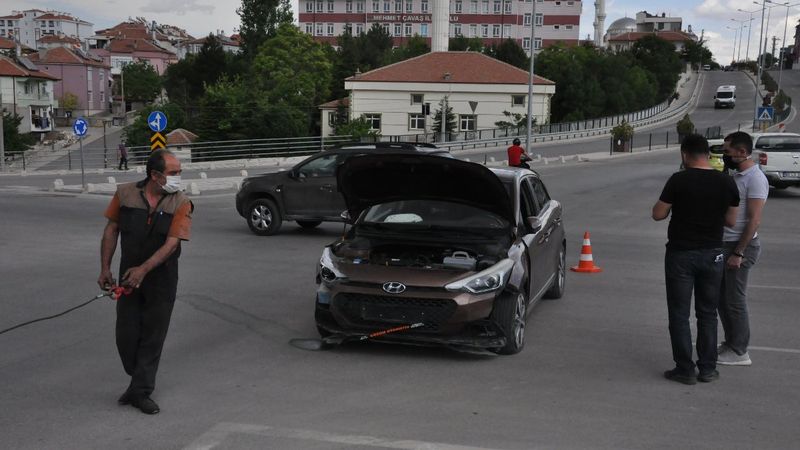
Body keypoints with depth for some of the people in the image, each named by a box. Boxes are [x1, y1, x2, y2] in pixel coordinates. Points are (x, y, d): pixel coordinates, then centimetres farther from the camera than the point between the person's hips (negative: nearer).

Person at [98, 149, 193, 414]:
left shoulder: (181, 203, -10)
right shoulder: (125, 194, -4)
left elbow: (172, 243, -17)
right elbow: (111, 230, 4)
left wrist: (144, 269, -27)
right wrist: (105, 268, -1)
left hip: (162, 279, -2)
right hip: (128, 276, 2)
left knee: (153, 337, 3)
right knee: (126, 335, 6)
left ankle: (141, 392, 14)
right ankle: (140, 381, 29)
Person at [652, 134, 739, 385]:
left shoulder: (679, 180, -12)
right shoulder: (727, 183, 0)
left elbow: (658, 214, -7)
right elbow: (730, 220, 8)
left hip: (681, 254, -4)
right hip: (712, 254, 4)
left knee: (679, 314, 5)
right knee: (707, 314, 14)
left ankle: (685, 370, 7)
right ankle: (708, 369, 18)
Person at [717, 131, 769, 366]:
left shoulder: (755, 179, -16)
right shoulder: (737, 175, 13)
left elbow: (754, 220, -20)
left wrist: (738, 253, -21)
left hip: (740, 246, -9)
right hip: (725, 244, 9)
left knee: (735, 300, -2)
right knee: (722, 297, 14)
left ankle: (739, 352, 8)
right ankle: (730, 343, 26)